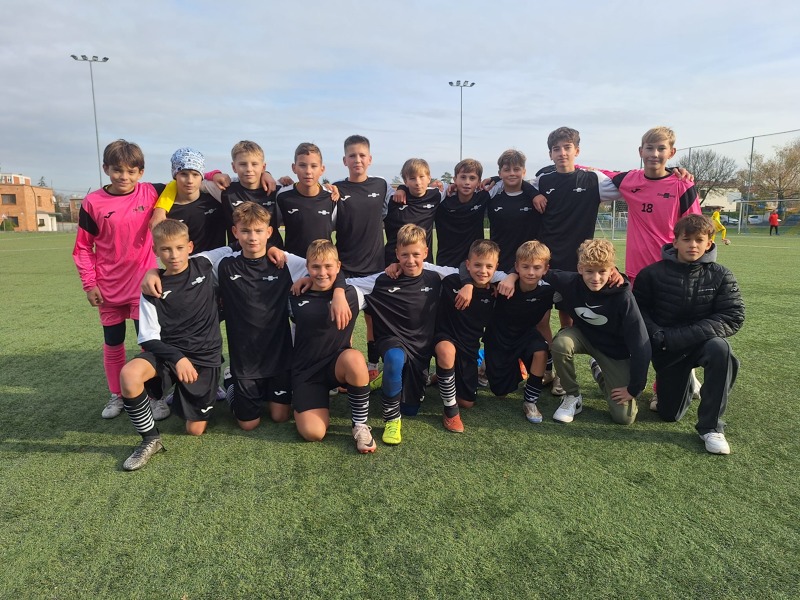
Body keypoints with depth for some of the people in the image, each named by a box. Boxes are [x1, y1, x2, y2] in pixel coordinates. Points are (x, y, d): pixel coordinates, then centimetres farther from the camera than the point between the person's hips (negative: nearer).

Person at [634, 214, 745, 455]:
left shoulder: (721, 276, -7)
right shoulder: (653, 273, -8)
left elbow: (733, 317, -14)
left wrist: (679, 337, -24)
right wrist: (659, 336, -25)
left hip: (703, 342, 0)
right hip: (667, 350, 1)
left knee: (719, 348, -37)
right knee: (670, 414, 2)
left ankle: (711, 427, -20)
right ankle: (683, 382, 40)